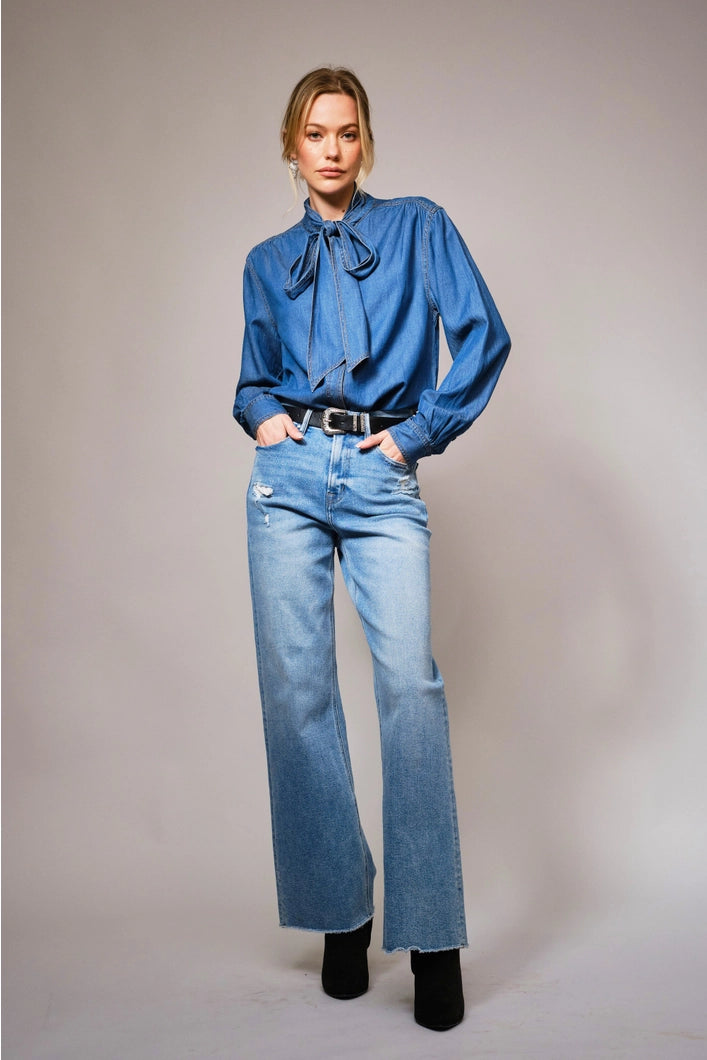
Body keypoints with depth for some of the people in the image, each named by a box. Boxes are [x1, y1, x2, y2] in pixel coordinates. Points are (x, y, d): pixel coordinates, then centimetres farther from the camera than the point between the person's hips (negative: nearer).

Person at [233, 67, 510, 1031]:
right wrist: (261, 416, 4)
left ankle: (431, 935, -7)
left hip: (384, 482, -2)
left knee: (411, 680, -16)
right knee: (296, 687, -2)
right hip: (291, 476, 3)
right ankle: (341, 910, 11)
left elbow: (485, 338, 2)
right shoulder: (268, 263, 19)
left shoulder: (420, 228, 12)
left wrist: (420, 433, -3)